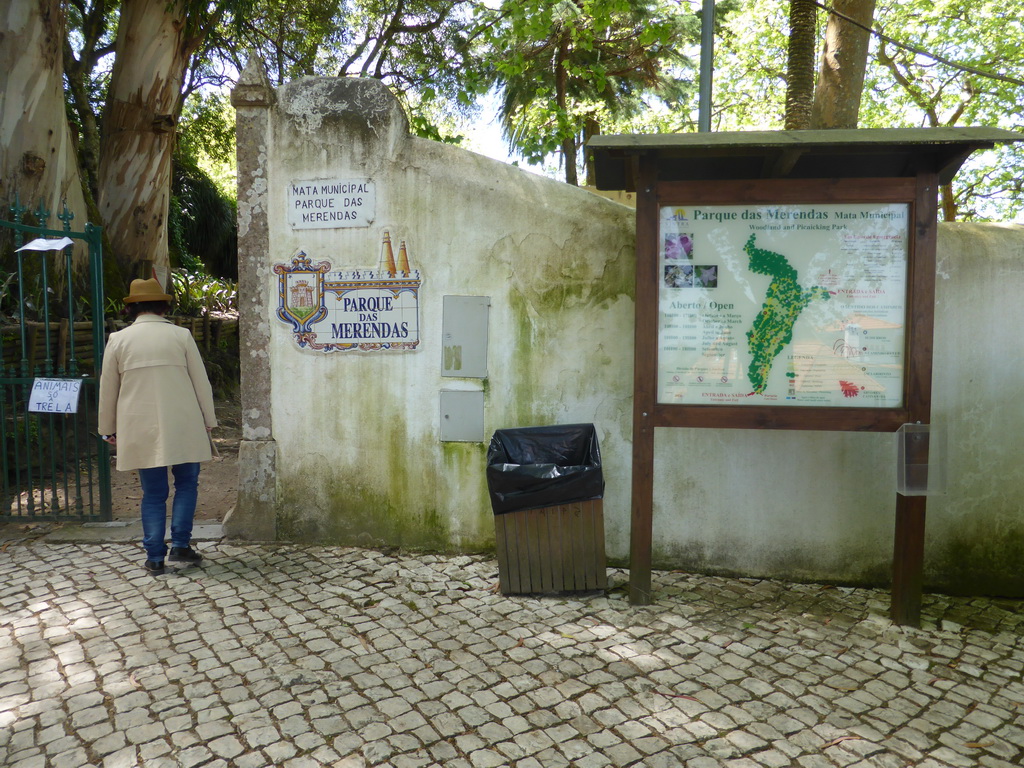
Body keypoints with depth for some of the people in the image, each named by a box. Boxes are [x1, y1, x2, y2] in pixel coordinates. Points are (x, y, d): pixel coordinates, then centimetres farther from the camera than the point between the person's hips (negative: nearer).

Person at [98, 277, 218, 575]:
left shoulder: (118, 340, 2)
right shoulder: (181, 335, -1)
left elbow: (108, 389, 8)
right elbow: (201, 383, 0)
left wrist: (108, 429, 19)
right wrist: (209, 423, 9)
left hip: (140, 429, 1)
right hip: (182, 426, -1)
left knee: (153, 494, 9)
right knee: (187, 483, 15)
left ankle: (155, 558, 11)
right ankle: (180, 544, 8)